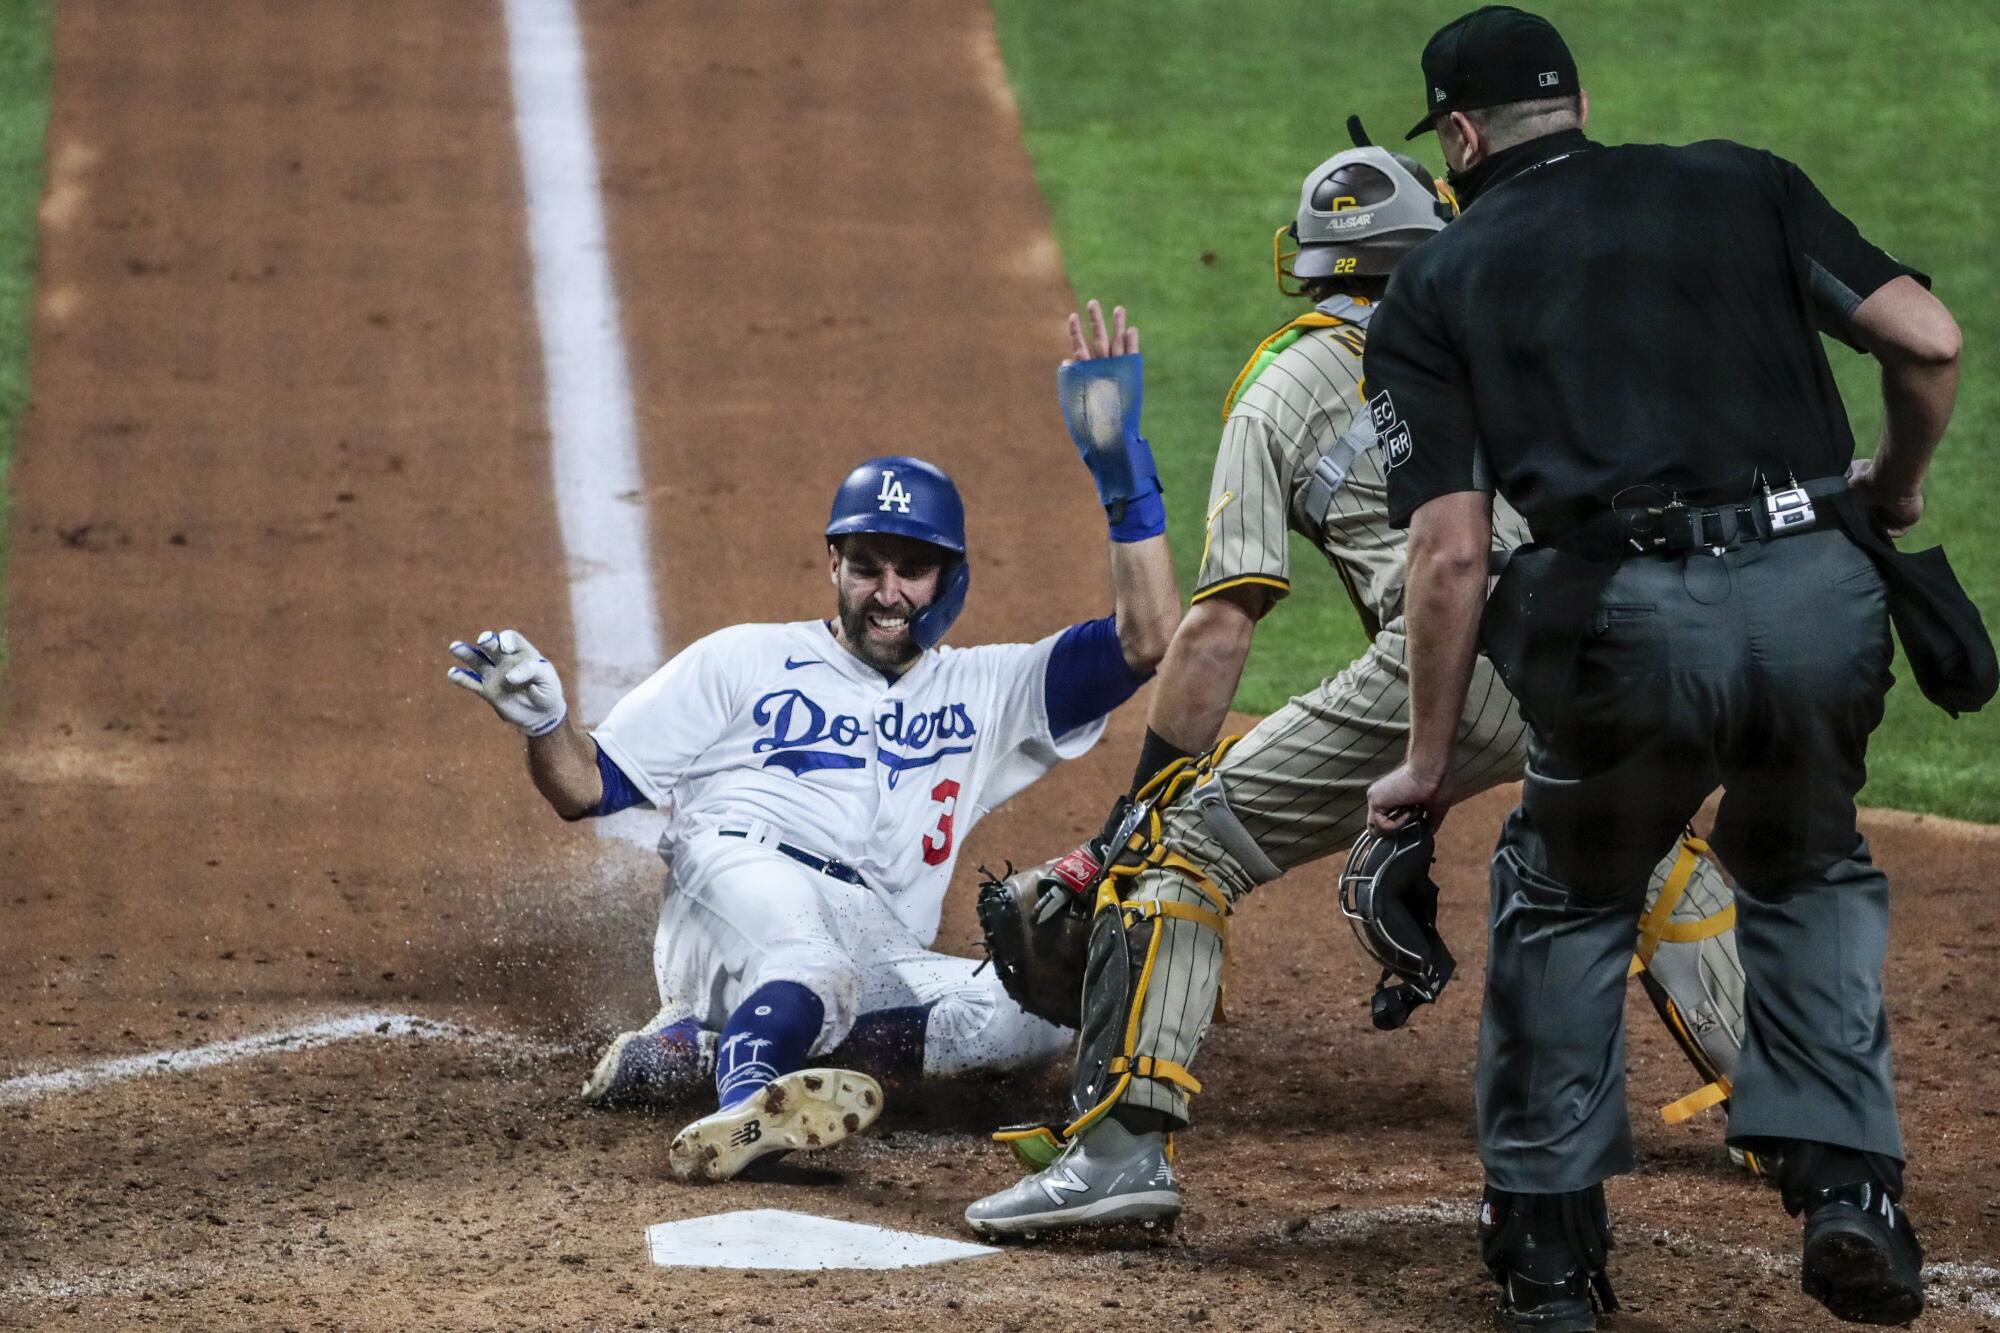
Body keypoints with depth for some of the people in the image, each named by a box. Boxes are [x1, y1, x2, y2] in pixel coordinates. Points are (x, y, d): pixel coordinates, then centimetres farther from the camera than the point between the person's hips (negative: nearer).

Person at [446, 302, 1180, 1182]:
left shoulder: (984, 691, 28)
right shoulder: (743, 661, 22)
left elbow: (1147, 639, 17)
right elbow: (585, 788, 18)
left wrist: (1116, 464, 10)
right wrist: (542, 721, -6)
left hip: (881, 967, 3)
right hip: (735, 881, -3)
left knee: (1042, 1016, -27)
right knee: (813, 955, -38)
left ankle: (711, 1043, -26)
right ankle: (748, 1107, -69)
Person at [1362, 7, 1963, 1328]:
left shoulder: (1436, 287, 15)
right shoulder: (1740, 182, 19)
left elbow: (1452, 549, 6)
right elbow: (1928, 339, 8)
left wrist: (1430, 761, 13)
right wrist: (1897, 485, 27)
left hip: (1628, 617, -2)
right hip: (1819, 587, 2)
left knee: (1568, 898, 23)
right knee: (1809, 872, 27)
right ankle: (1850, 1187, 12)